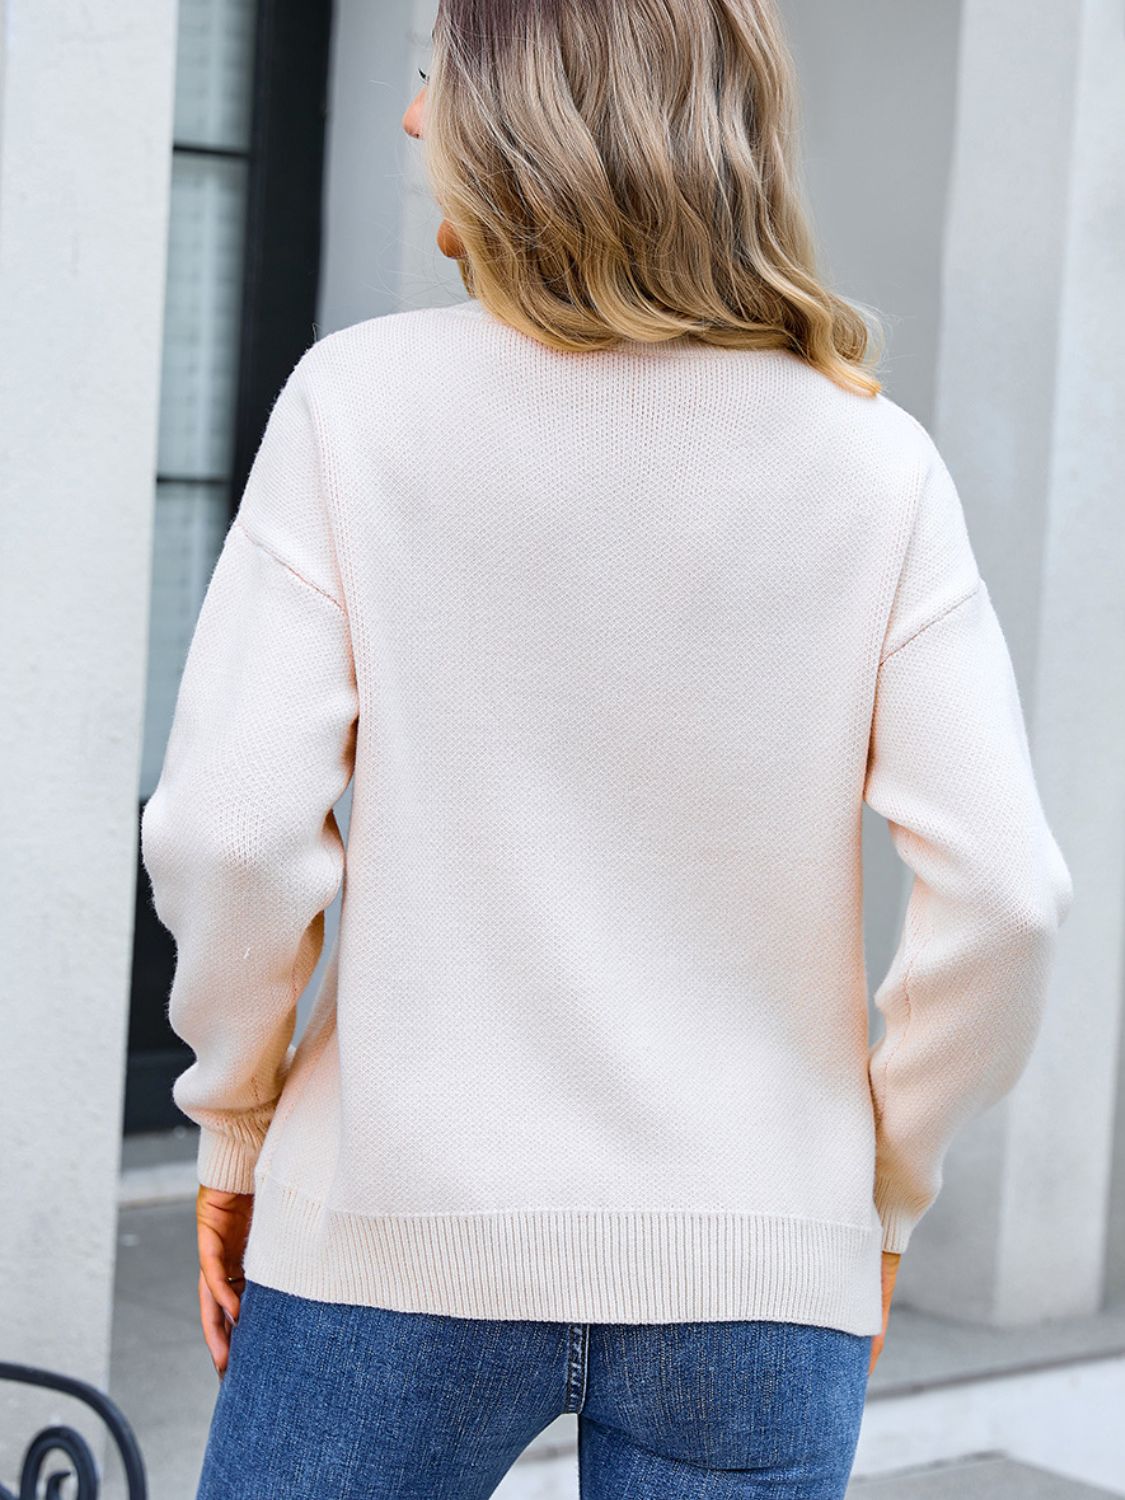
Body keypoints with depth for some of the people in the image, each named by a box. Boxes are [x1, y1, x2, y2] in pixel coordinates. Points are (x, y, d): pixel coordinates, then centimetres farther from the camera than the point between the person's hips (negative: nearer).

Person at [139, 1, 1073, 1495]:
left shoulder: (361, 400, -6)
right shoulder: (870, 459, -2)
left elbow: (230, 832, -11)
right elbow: (1005, 889, -8)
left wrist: (238, 1127, 5)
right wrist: (882, 1190, 7)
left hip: (404, 1243, -1)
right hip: (757, 1265, 2)